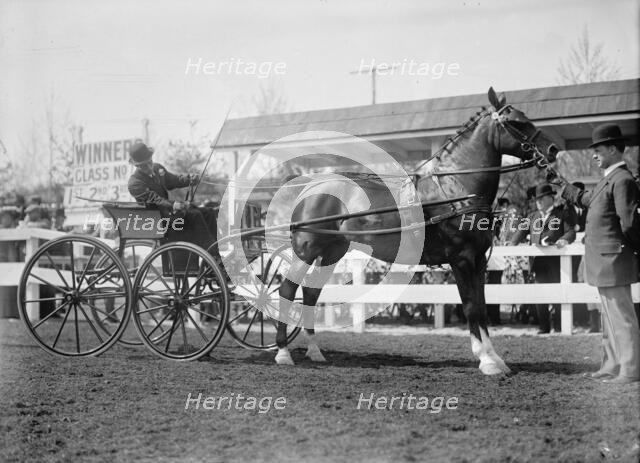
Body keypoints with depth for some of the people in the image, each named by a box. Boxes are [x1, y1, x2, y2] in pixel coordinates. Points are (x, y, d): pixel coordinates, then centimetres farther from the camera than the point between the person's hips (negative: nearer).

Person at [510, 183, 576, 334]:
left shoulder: (562, 214, 7)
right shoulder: (533, 216, 21)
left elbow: (571, 232, -2)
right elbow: (522, 231, 17)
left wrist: (564, 239, -23)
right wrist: (512, 244, 1)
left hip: (555, 259, -4)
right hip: (539, 261, 4)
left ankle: (559, 326, 3)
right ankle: (544, 326, 8)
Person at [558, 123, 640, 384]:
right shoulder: (608, 179, 15)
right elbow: (584, 199, 30)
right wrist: (558, 181, 34)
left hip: (614, 261, -10)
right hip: (604, 262, 10)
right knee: (610, 317, 16)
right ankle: (612, 367, 24)